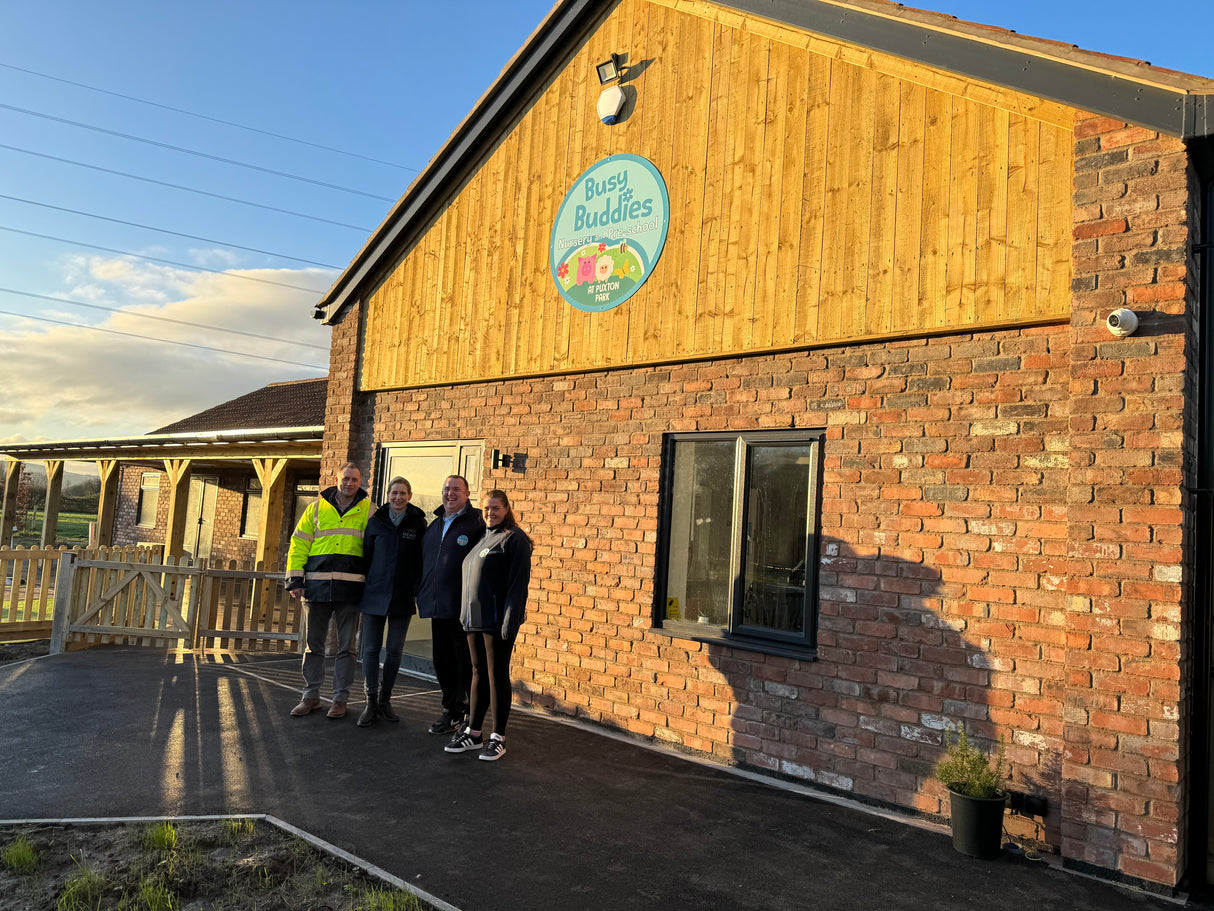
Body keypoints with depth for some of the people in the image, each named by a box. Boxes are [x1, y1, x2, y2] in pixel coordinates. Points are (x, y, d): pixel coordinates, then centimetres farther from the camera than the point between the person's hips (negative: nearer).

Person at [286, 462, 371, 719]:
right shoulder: (317, 508, 10)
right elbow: (299, 544, 9)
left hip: (350, 588, -1)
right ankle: (311, 696, 20)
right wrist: (295, 580, 1)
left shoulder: (368, 511, 6)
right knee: (313, 643, 8)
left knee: (346, 646, 5)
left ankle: (340, 698, 15)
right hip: (317, 586, 2)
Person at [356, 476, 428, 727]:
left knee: (394, 651, 6)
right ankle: (371, 703, 8)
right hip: (374, 595, 1)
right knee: (371, 649, 0)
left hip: (402, 598, 0)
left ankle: (385, 699, 20)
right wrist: (362, 587, 5)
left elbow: (421, 560, 4)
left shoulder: (418, 523, 1)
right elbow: (365, 556, 9)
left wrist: (417, 589, -2)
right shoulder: (376, 521, 4)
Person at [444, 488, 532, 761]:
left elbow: (518, 583, -15)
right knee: (478, 674, 13)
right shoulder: (482, 537, 17)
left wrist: (510, 621, -20)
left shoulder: (514, 538, -8)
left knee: (497, 676, 0)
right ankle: (473, 733, 22)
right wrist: (465, 613, 14)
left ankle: (498, 738, 9)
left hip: (497, 620, -8)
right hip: (474, 619, 8)